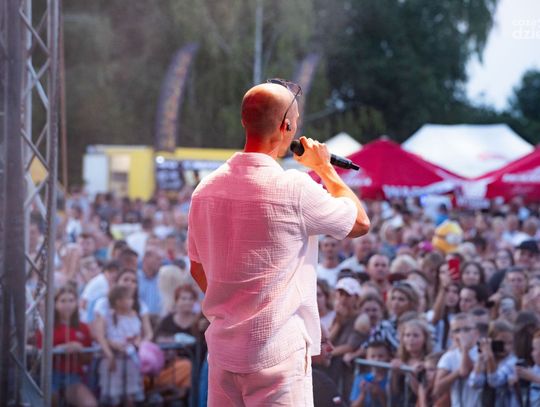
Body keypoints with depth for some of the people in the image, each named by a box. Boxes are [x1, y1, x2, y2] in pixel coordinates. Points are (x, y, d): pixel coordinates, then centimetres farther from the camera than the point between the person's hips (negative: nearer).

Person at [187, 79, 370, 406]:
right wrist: (324, 168, 12)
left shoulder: (206, 189, 4)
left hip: (222, 349, 7)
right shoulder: (294, 188, -15)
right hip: (277, 355, -6)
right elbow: (361, 223, 0)